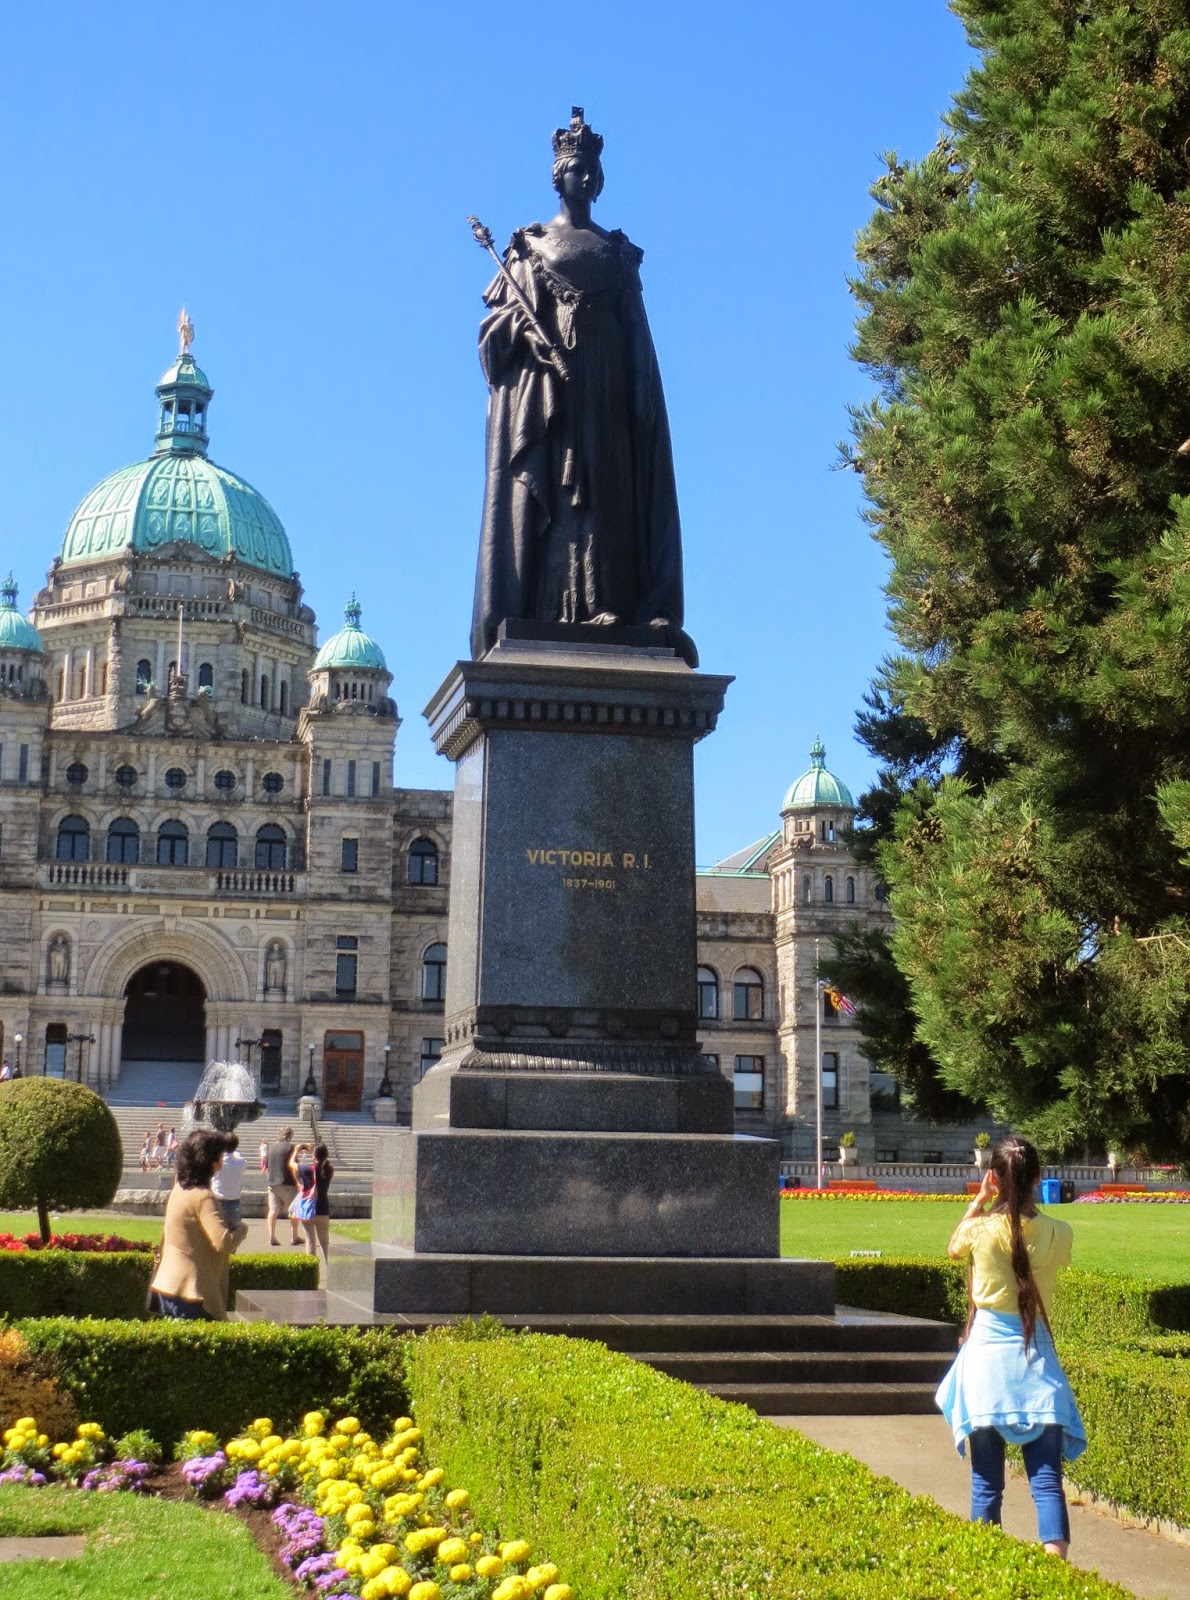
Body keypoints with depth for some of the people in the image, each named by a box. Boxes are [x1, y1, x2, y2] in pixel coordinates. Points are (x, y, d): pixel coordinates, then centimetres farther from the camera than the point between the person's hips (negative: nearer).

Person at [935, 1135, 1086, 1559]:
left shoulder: (980, 1230, -9)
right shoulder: (1058, 1234, -5)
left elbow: (953, 1249, 15)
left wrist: (980, 1200, 16)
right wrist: (1026, 1200, 18)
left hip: (987, 1354, -1)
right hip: (1037, 1356, 1)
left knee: (986, 1481, 9)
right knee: (1046, 1478, 0)